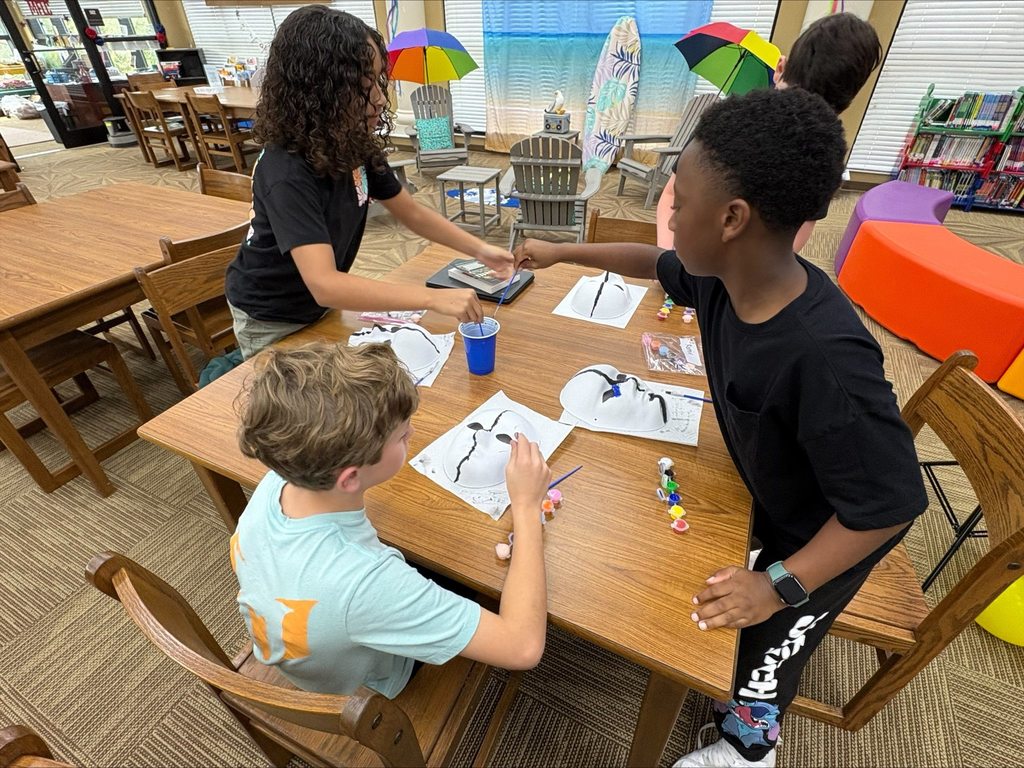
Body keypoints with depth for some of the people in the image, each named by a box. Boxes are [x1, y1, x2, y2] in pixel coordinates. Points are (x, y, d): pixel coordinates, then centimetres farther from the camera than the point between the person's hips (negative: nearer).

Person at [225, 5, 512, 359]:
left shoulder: (356, 145, -12)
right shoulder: (287, 173, -35)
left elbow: (412, 213, -1)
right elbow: (324, 284, -45)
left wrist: (479, 249, -12)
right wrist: (433, 298, -50)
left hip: (320, 306, 7)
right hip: (271, 320, -7)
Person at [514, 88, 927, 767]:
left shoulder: (824, 357, -45)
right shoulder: (723, 277, -22)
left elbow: (891, 503, -33)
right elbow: (657, 263, -1)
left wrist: (781, 583, -31)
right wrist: (562, 253, 5)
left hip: (835, 532, -6)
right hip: (767, 489, 6)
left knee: (770, 640, 17)